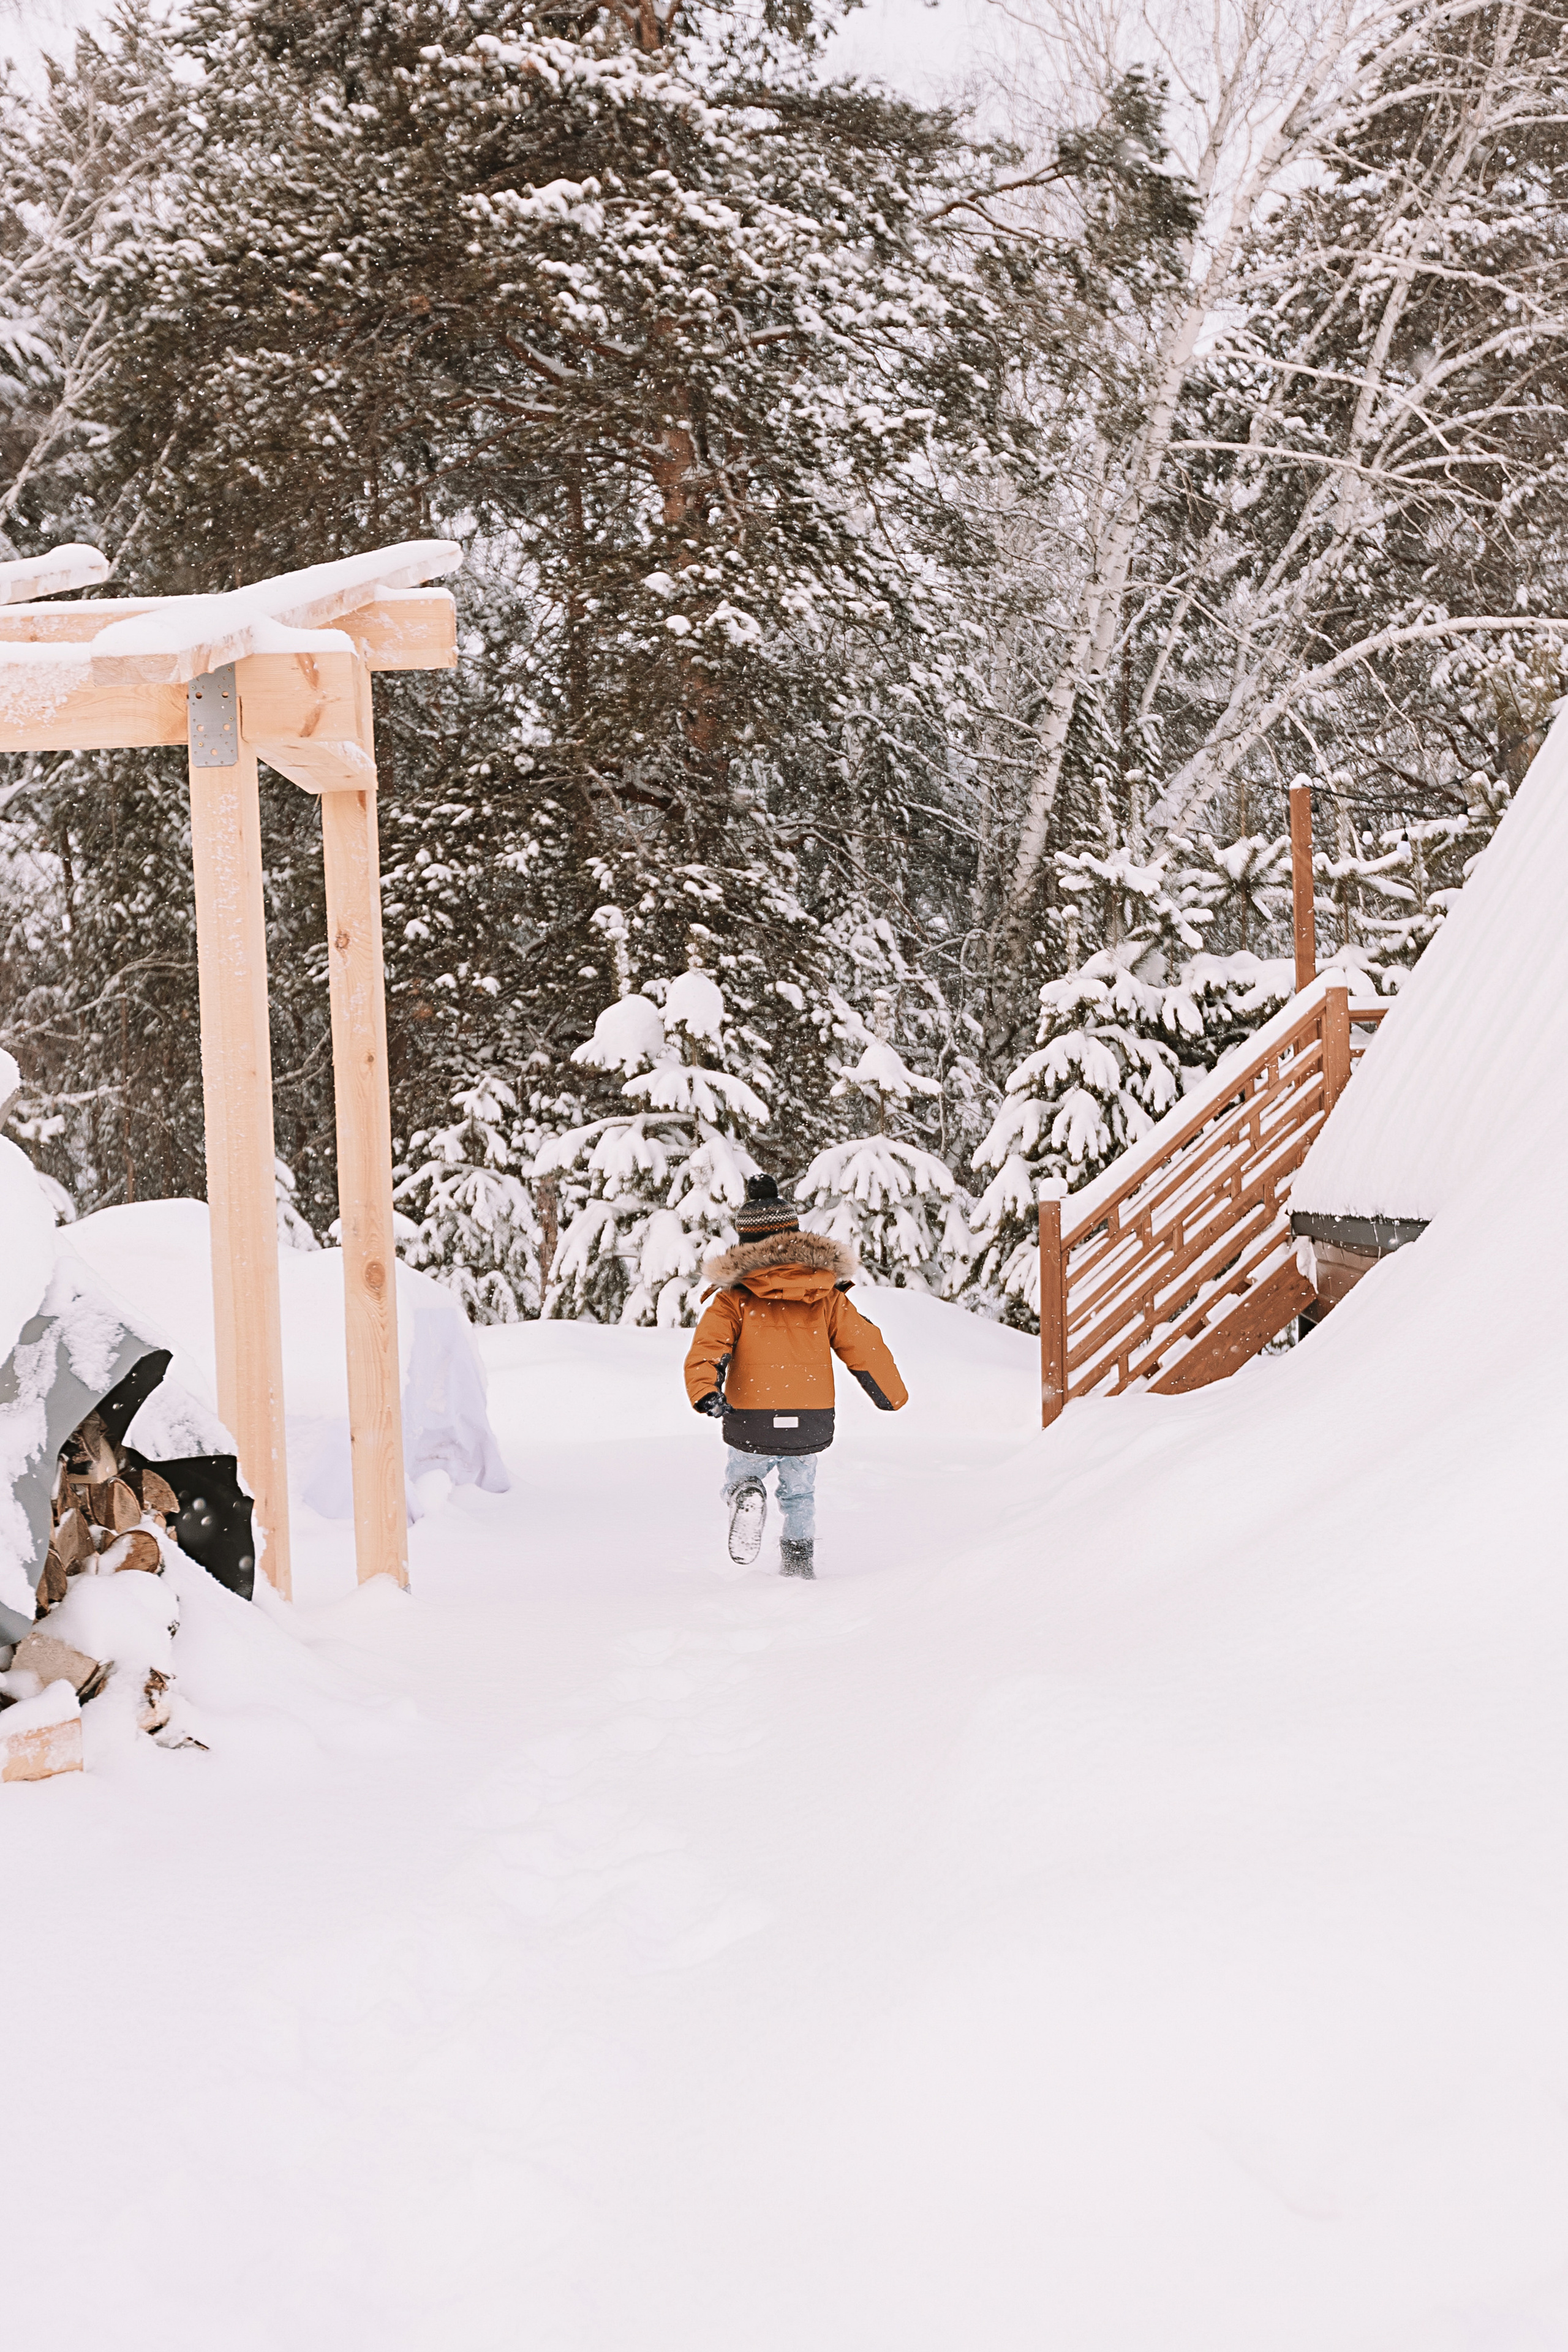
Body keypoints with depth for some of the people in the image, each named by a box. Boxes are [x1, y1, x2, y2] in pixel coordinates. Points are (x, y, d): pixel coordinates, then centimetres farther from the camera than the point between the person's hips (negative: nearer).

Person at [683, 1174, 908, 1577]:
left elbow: (708, 1346, -17)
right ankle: (799, 1557, 23)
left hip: (752, 1425, -2)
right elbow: (863, 1346, 8)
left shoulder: (734, 1298, -1)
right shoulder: (826, 1295, 4)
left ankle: (746, 1496, -10)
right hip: (811, 1427, 2)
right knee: (800, 1494, 28)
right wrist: (891, 1394, 22)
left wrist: (706, 1393, -29)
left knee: (740, 1477, 22)